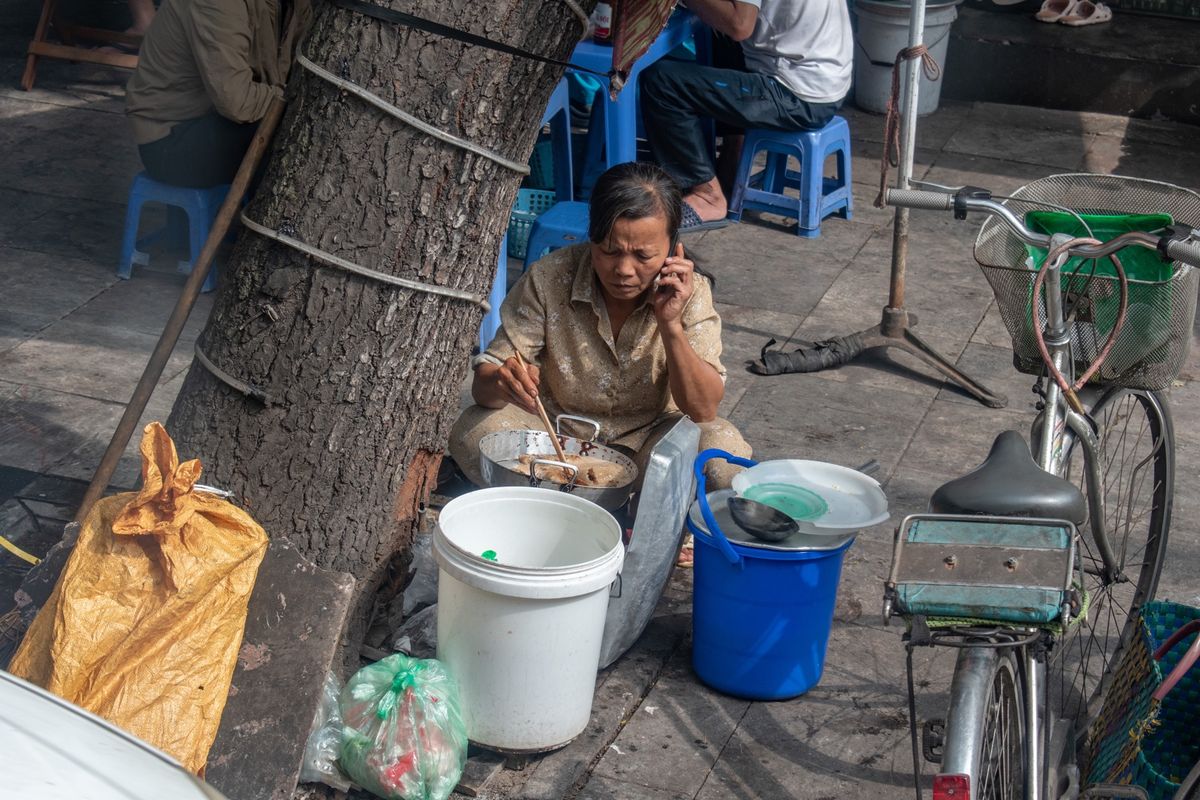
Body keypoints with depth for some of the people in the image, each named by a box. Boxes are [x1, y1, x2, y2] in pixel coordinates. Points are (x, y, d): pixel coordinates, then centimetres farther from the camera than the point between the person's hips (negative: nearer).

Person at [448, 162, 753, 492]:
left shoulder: (690, 292, -14)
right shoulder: (548, 279, -17)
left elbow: (703, 411, -17)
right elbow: (483, 384, -16)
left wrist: (671, 325, -29)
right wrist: (502, 383, -41)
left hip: (647, 438, 0)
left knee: (724, 450, -29)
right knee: (472, 433, -28)